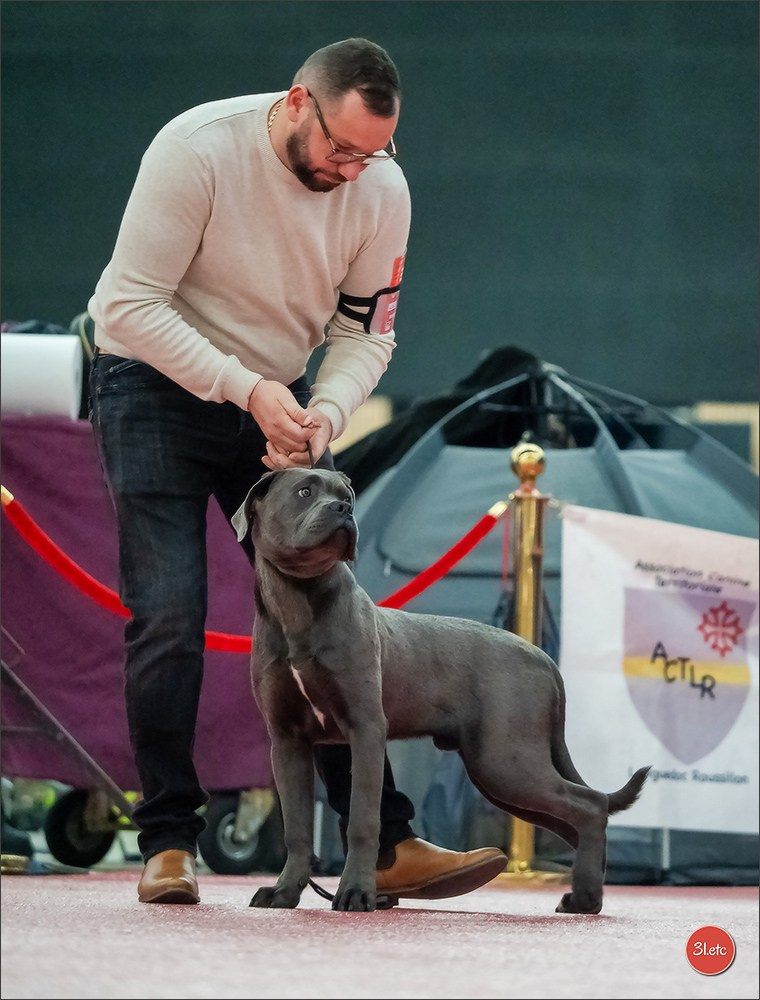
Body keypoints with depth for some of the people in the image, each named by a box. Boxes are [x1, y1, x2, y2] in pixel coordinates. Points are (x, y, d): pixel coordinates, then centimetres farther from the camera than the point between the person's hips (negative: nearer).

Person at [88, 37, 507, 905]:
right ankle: (167, 842, -2)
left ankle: (385, 845, -2)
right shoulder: (197, 150, -25)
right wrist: (246, 388, -31)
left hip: (277, 400, 4)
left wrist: (325, 414, -22)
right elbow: (131, 306, -24)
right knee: (169, 615, -13)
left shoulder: (381, 189, -10)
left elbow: (367, 332, -1)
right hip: (154, 382, -4)